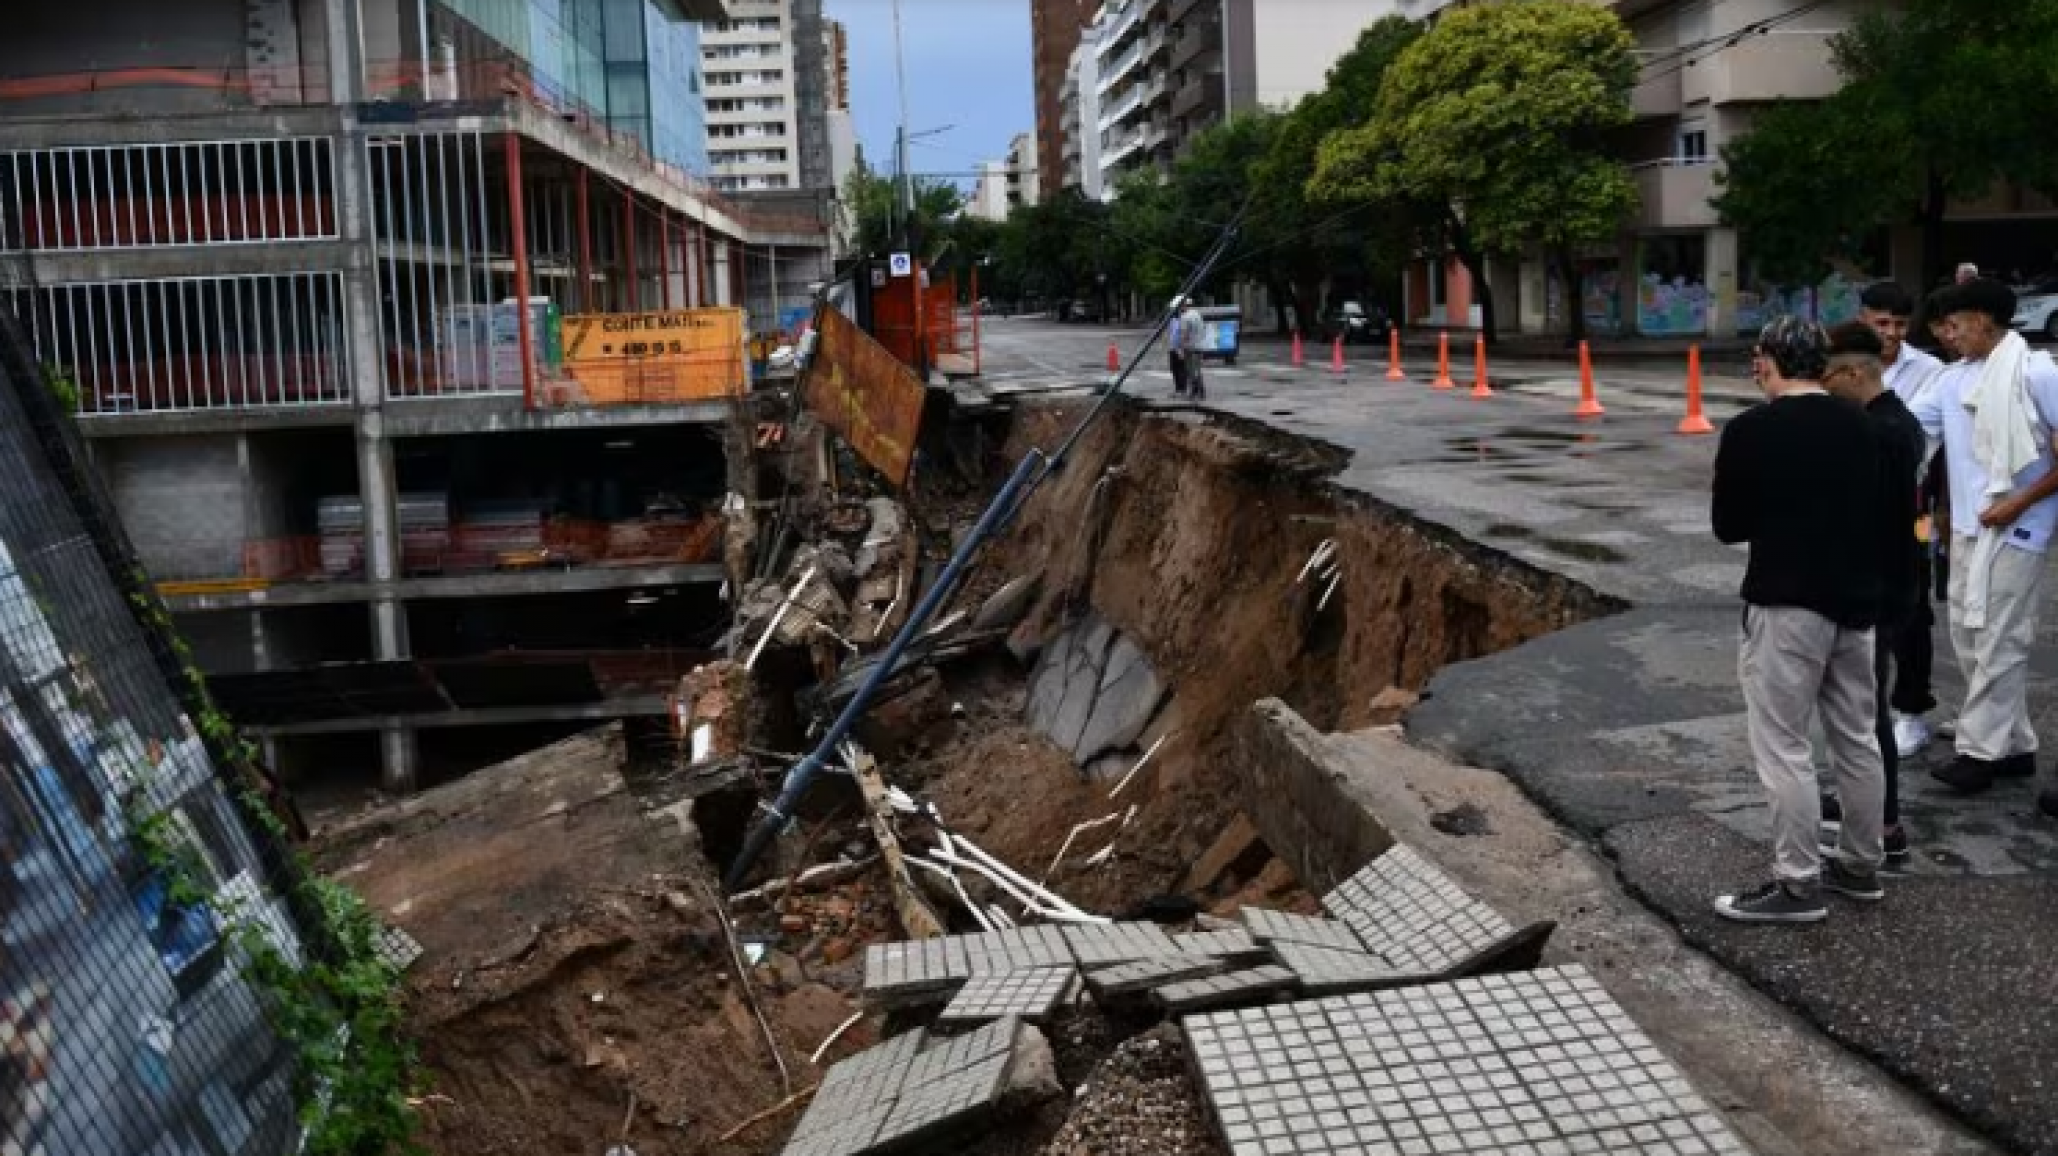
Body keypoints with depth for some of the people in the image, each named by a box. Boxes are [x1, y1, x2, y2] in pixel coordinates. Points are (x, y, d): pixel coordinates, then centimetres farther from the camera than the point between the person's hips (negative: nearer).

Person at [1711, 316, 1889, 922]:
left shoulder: (1752, 429, -11)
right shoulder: (1861, 427, 6)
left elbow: (1728, 526, -5)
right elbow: (1881, 513, 15)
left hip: (1786, 604, -7)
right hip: (1855, 600, 7)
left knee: (1783, 746, -1)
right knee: (1856, 739, 16)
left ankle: (1798, 884, 2)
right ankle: (1859, 865, 28)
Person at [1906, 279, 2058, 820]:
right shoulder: (1953, 379, 8)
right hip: (1967, 527, 8)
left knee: (1997, 641, -2)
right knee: (1968, 635, 12)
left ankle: (1980, 749, 7)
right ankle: (2013, 745, 23)